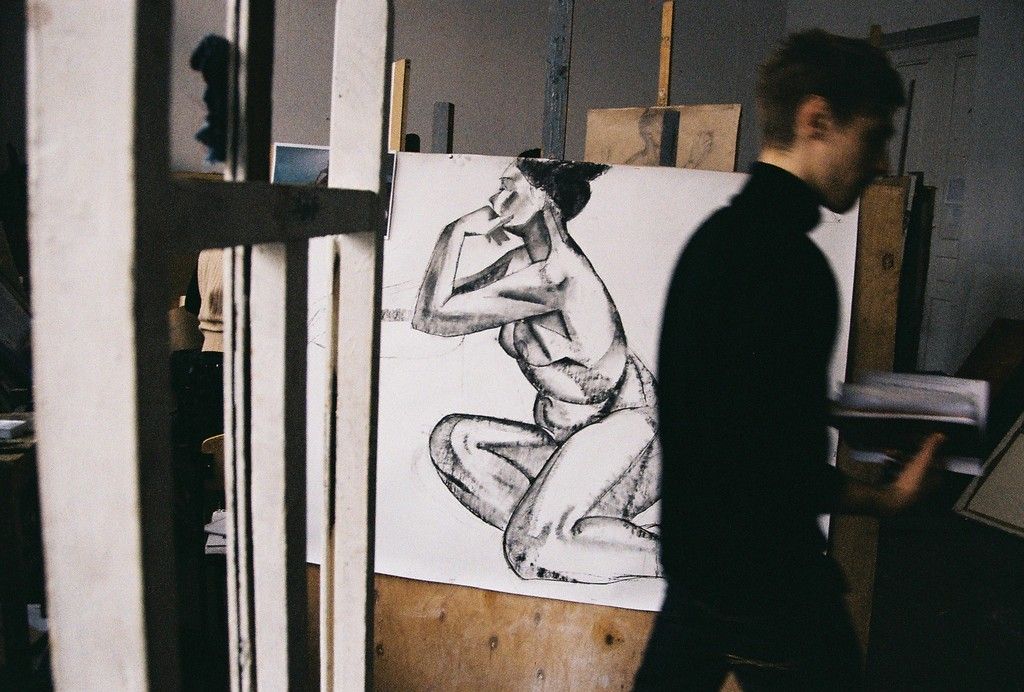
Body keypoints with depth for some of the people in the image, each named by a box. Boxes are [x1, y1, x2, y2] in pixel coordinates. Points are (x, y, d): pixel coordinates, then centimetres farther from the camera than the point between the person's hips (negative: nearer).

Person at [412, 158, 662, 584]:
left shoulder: (553, 276, -23)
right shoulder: (522, 262, 7)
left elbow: (432, 316, -22)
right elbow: (433, 309, 8)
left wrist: (457, 230, -14)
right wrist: (461, 230, 3)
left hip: (620, 425, -9)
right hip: (568, 435, 10)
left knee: (531, 549, -22)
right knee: (452, 438, -1)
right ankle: (553, 531, -6)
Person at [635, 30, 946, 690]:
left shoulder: (718, 233, 7)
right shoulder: (786, 258, -24)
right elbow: (780, 465, -25)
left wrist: (841, 414, 15)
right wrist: (889, 500, -11)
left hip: (697, 546, 10)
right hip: (767, 573, -9)